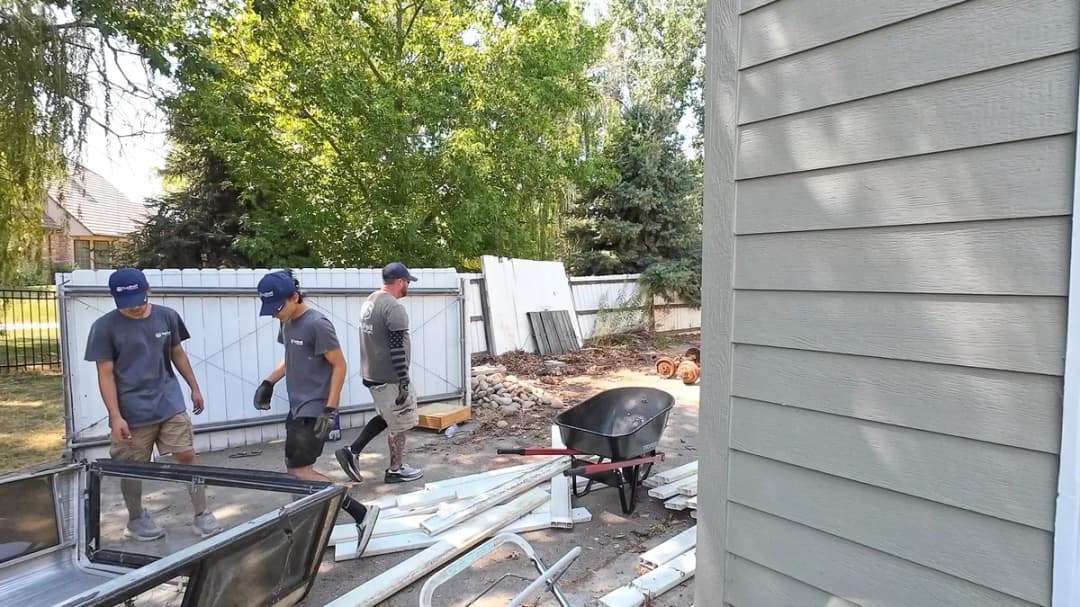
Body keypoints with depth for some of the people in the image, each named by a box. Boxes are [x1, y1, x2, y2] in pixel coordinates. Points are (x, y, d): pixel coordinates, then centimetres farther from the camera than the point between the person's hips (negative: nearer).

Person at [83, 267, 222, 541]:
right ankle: (136, 519, 33)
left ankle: (202, 515, 11)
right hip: (132, 412, -2)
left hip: (170, 404, 2)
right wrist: (115, 416, -13)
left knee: (188, 456, 0)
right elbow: (106, 374, -8)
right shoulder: (105, 327, -9)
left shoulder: (167, 316, -1)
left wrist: (194, 388, 14)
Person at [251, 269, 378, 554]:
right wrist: (268, 382, 11)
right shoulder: (287, 324, 7)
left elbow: (339, 366, -17)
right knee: (294, 468, 13)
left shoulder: (317, 324, -19)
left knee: (300, 472, -11)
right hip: (297, 408, 9)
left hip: (315, 410, -9)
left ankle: (361, 512, -8)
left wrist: (329, 410, -20)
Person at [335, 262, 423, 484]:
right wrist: (404, 382, -21)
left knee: (386, 416, 23)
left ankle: (352, 451, 19)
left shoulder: (369, 302, 9)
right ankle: (395, 470, 19)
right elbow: (397, 349, -24)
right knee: (399, 424, 7)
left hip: (372, 374, 9)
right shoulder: (394, 307, -21)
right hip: (389, 377, -9)